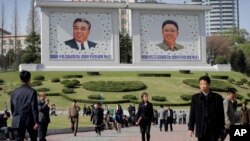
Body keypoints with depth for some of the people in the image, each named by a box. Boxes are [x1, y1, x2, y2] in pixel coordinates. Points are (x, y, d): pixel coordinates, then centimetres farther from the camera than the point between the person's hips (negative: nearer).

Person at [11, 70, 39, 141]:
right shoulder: (32, 92, -11)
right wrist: (36, 122, -12)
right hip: (30, 120, -3)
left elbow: (12, 107, 10)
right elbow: (34, 108, -14)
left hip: (18, 121, 4)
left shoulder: (15, 92, 3)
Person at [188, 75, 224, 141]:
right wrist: (190, 128, 2)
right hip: (201, 130, 1)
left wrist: (221, 129, 1)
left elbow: (221, 114, 3)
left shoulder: (217, 97, 2)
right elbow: (192, 114, 7)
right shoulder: (195, 98, 7)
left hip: (213, 131, -1)